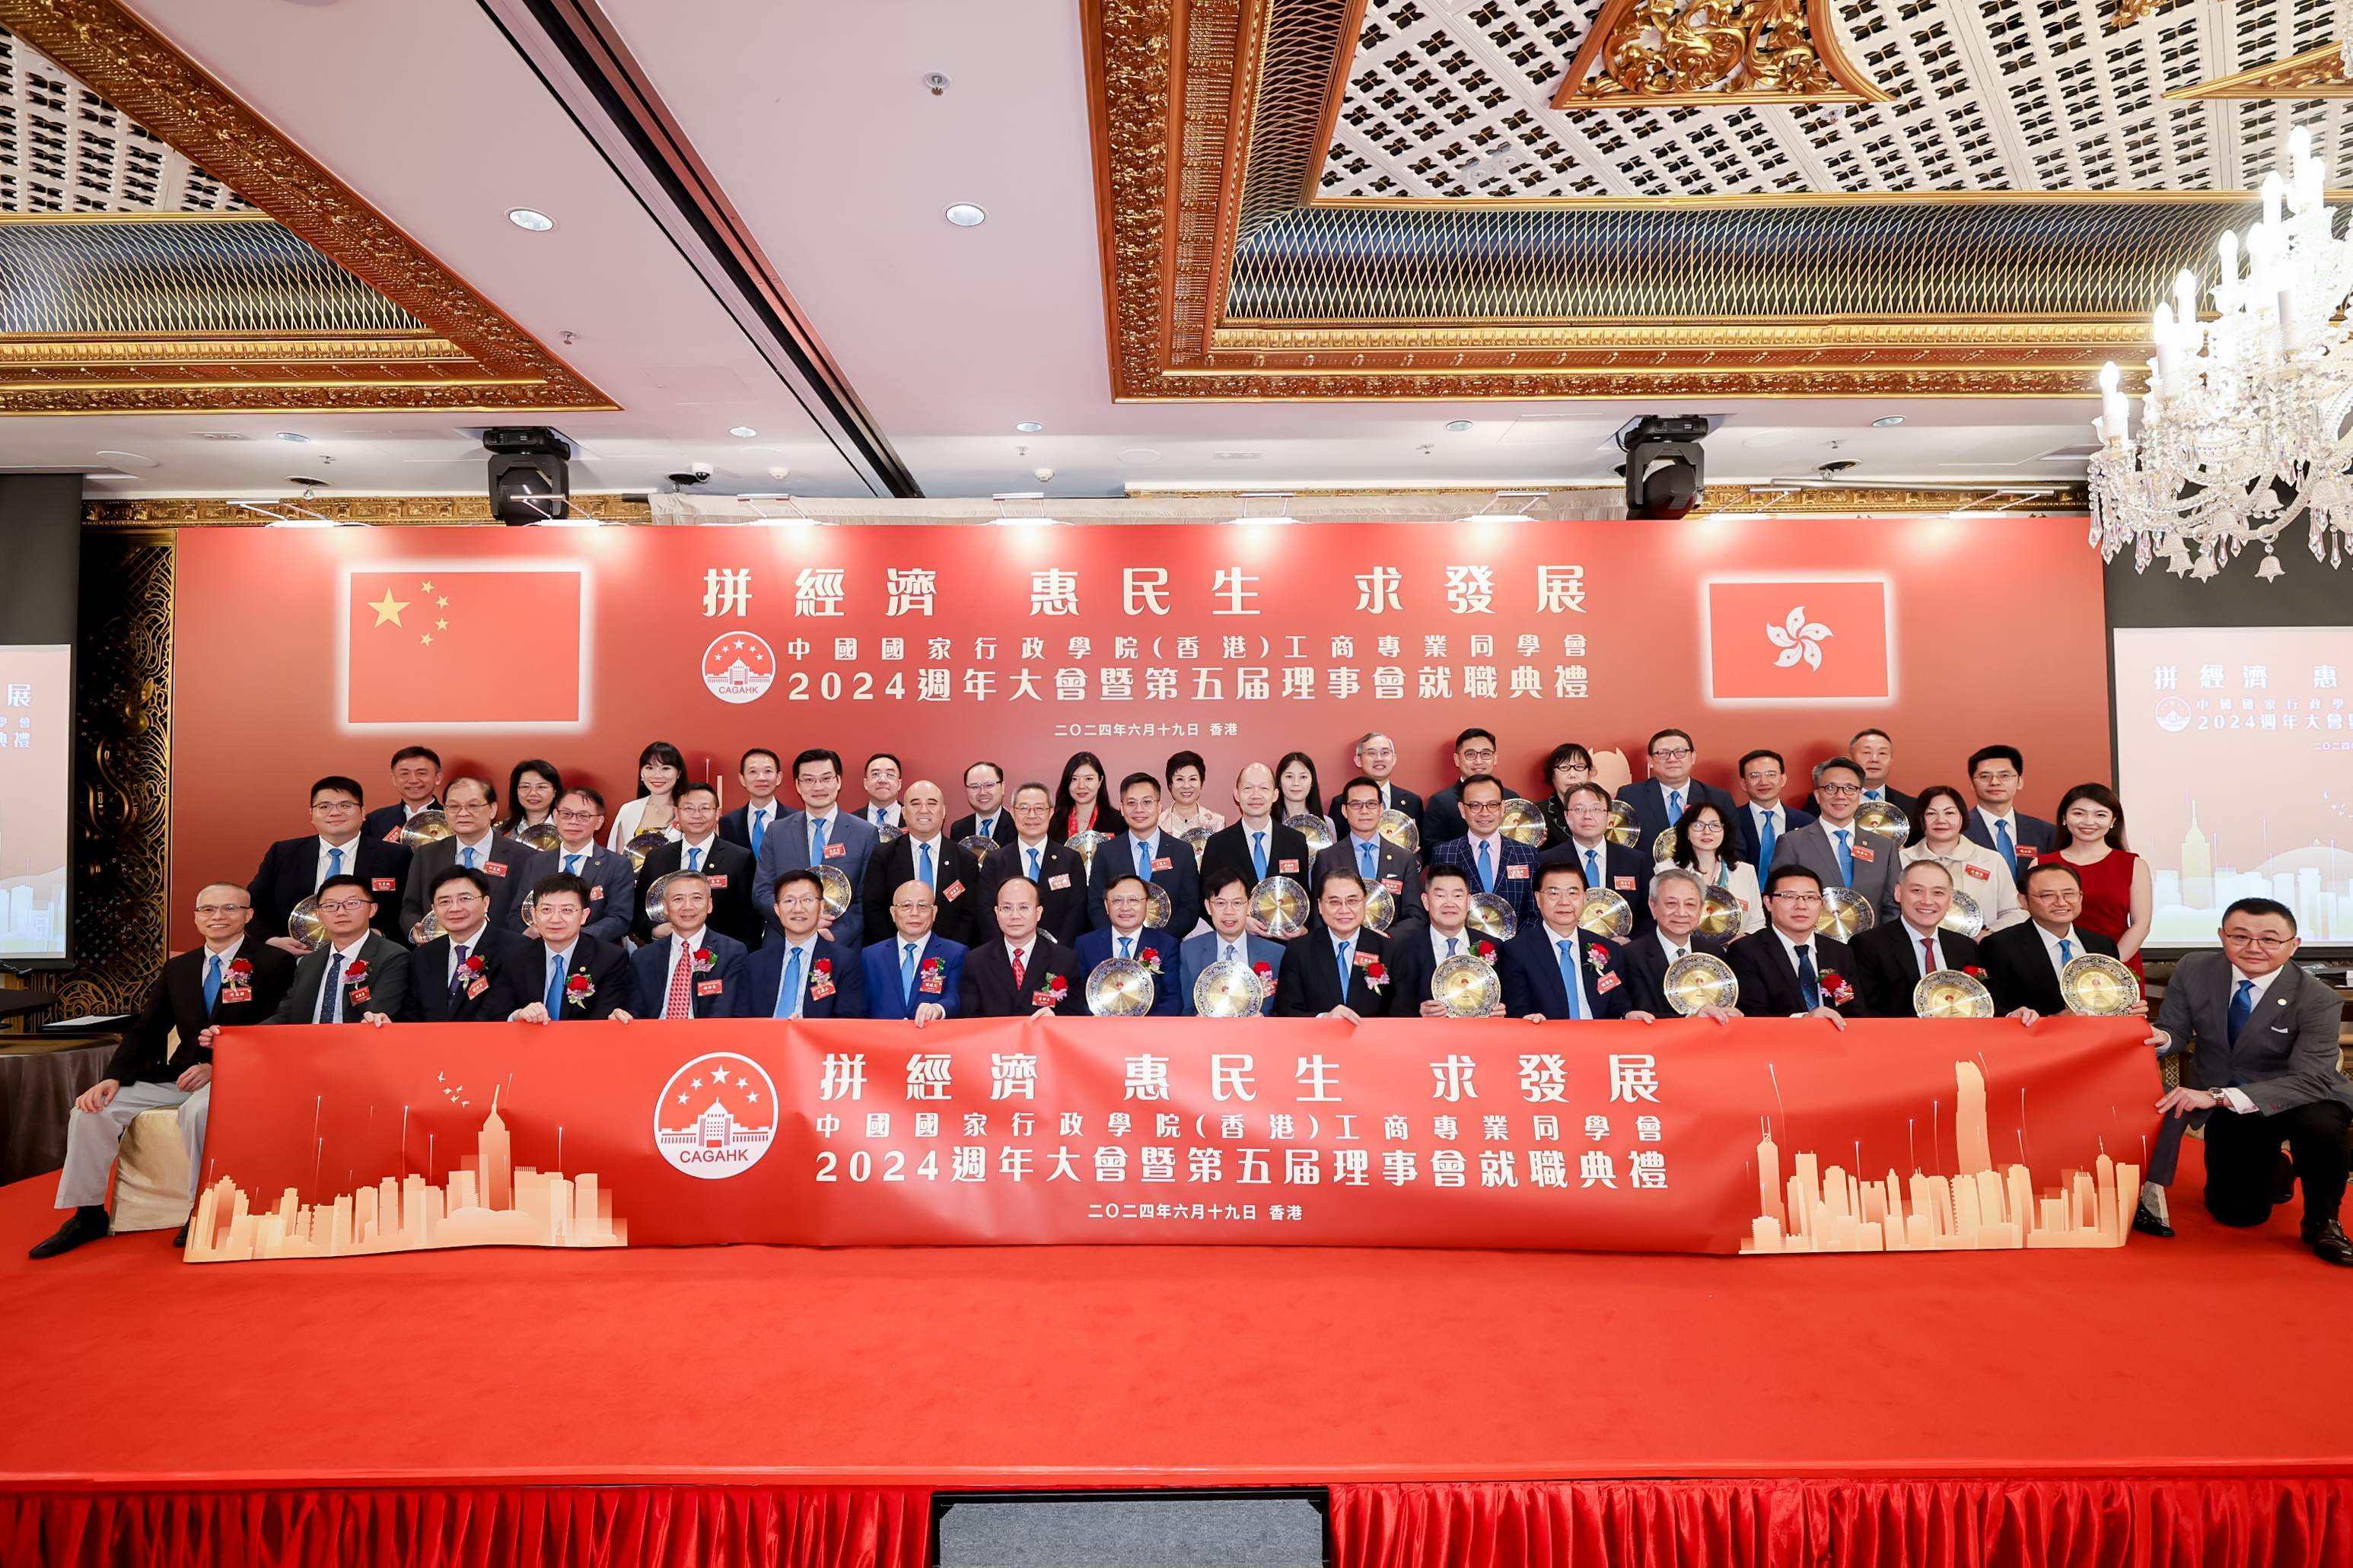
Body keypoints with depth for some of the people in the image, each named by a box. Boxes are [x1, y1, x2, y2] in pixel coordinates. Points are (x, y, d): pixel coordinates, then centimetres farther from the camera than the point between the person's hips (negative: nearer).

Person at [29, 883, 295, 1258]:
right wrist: (113, 1077, -6)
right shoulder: (176, 968, 15)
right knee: (91, 1110, -9)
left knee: (199, 1109, -36)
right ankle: (88, 1216, 6)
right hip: (175, 1075, 7)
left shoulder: (273, 963, -4)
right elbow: (146, 1030, 11)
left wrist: (217, 1066, -20)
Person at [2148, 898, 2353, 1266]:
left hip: (2301, 1099, -2)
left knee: (2318, 1123, -37)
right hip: (2228, 1109, 2)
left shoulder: (2318, 1000, -21)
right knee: (2237, 1212, -4)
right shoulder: (2193, 970, -12)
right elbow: (2176, 1031, -4)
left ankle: (2322, 1222, -8)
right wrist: (2163, 1038, -32)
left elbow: (2310, 1080, -29)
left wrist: (2218, 1096, -42)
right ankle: (2273, 1170, 34)